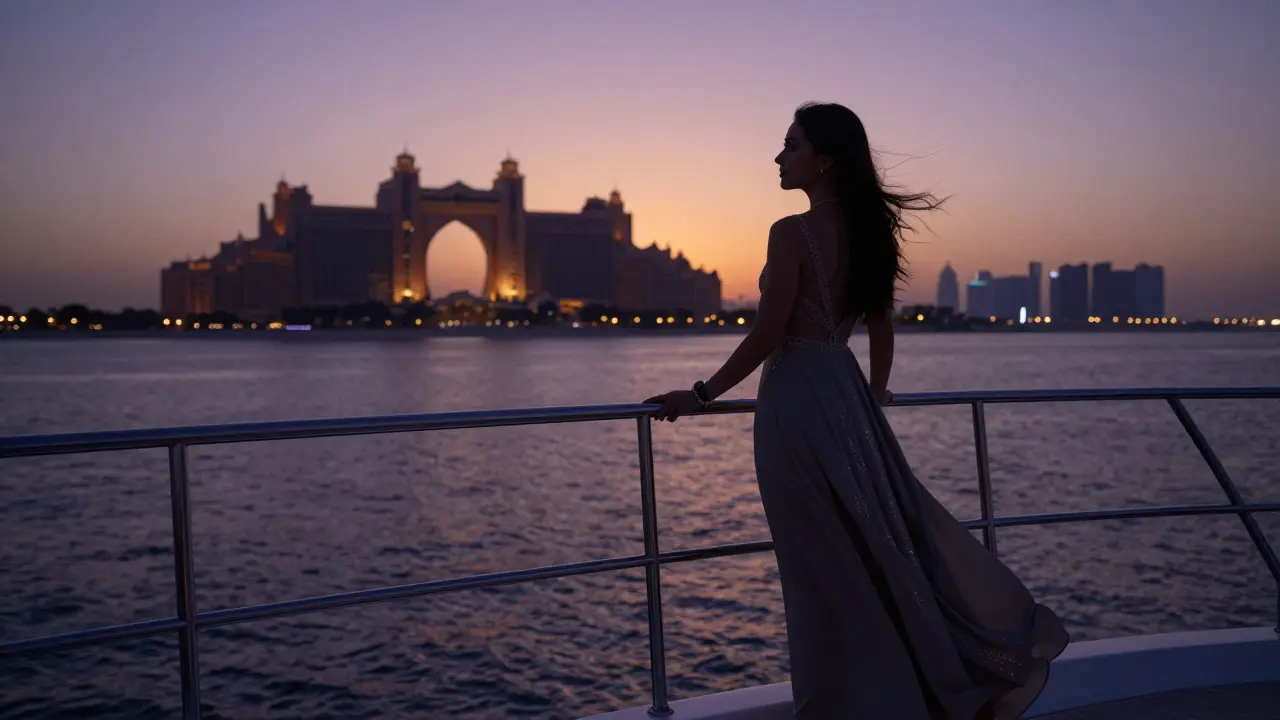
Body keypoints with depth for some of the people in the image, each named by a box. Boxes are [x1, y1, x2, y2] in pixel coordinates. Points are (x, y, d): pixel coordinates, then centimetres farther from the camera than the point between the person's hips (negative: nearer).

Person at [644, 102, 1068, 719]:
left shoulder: (792, 233, -14)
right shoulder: (867, 231, 9)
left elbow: (766, 336, -16)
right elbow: (880, 326, 17)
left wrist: (701, 395, -7)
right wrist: (874, 392, 32)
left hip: (798, 401, -8)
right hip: (847, 393, 8)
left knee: (830, 568, 2)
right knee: (887, 537, 16)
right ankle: (1002, 662, 21)